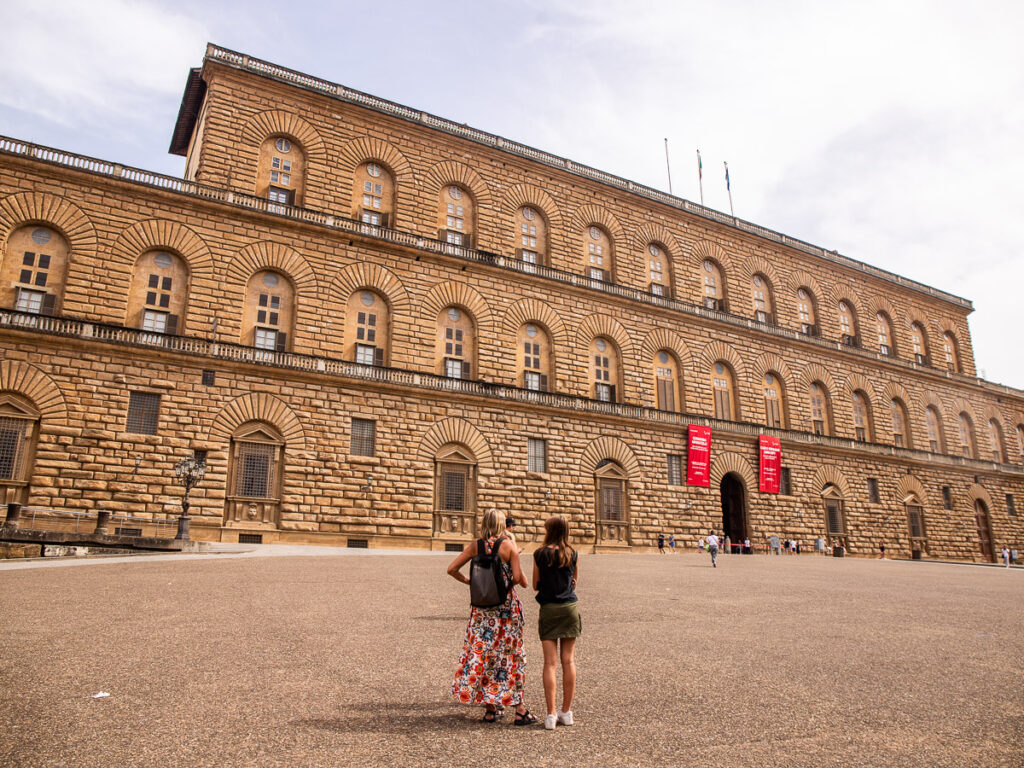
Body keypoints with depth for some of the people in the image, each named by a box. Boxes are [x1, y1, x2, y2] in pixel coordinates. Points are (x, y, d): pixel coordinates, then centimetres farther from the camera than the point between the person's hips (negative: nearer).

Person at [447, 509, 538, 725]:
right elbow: (518, 577, -12)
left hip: (482, 606, 2)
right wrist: (523, 582, 9)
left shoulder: (474, 546, 0)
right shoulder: (508, 545, -8)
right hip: (507, 605, -2)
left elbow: (451, 569, -1)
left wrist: (468, 580, 13)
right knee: (512, 653, 7)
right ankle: (520, 709, 11)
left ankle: (490, 709, 16)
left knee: (481, 651, 11)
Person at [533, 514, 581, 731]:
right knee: (568, 660, 9)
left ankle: (551, 714, -1)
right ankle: (566, 712, 16)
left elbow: (536, 585, 3)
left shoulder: (540, 554, -5)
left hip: (549, 609, -2)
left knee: (550, 662, 0)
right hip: (570, 607, 2)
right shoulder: (573, 554, 1)